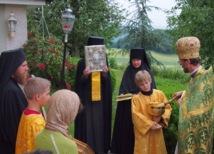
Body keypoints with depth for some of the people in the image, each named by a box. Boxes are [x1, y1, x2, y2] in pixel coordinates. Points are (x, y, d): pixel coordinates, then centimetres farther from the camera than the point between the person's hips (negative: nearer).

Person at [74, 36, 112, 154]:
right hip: (86, 99, -3)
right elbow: (79, 83, -5)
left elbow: (107, 83, 3)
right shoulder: (82, 63, -4)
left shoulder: (103, 62, 5)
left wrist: (105, 74, -16)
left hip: (100, 99, 3)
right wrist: (85, 76, -24)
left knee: (99, 124, 6)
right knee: (87, 125, -2)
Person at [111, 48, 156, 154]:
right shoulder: (128, 71, 5)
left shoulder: (147, 72, -3)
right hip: (128, 105, 3)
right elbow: (123, 87, 7)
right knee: (127, 128, 6)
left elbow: (151, 89, -5)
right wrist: (122, 94, -14)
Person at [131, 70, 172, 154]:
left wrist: (161, 118, -16)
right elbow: (136, 115, -13)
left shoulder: (159, 94, 0)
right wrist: (149, 124, -19)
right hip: (143, 130, -2)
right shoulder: (136, 98, -8)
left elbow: (167, 108, 2)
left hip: (157, 130, 3)